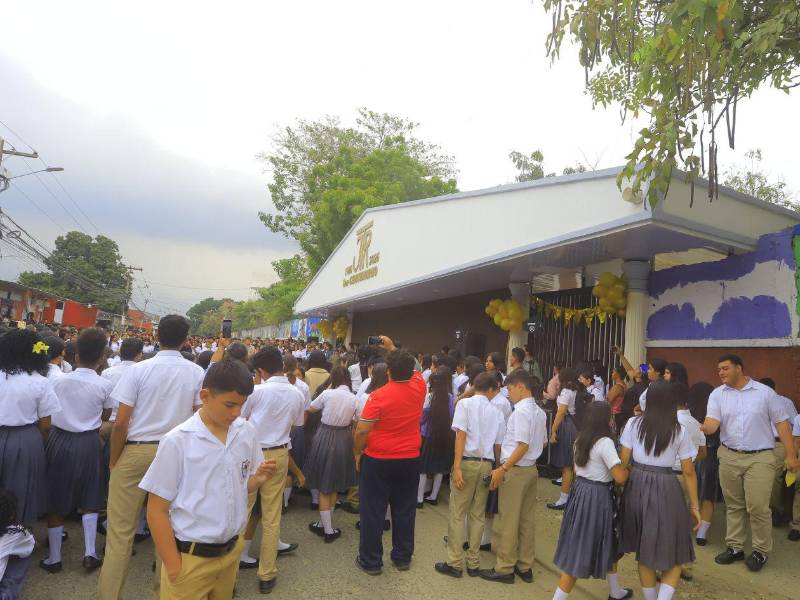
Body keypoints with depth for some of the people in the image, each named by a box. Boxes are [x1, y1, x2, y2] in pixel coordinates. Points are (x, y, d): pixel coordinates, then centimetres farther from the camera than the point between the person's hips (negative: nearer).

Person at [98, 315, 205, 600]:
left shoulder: (139, 370, -10)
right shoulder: (197, 373, -4)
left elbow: (121, 422, -10)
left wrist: (114, 460, 3)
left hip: (136, 450, -2)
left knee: (120, 529, 9)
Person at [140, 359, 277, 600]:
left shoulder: (247, 432, -5)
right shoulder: (177, 442, -17)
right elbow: (157, 511, -12)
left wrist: (258, 479, -12)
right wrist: (174, 567, -12)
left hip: (231, 551, 5)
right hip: (190, 558, -4)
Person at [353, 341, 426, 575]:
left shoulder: (379, 396, -19)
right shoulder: (419, 387, -8)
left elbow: (361, 431, -17)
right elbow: (412, 368, 16)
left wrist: (357, 453, 0)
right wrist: (393, 348, 21)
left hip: (378, 460, -4)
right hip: (410, 459, 4)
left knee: (373, 512, 9)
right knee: (404, 511, 16)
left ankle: (371, 561, 20)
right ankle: (403, 557, 28)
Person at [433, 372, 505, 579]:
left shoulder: (465, 403, -2)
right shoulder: (496, 412, 8)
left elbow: (461, 435, -11)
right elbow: (498, 445, 7)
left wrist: (457, 467, -13)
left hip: (467, 462, -4)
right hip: (487, 465, 4)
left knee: (457, 514, 5)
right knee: (478, 515, 13)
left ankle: (454, 563, 9)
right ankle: (473, 563, 20)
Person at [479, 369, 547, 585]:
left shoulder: (521, 411, -19)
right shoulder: (540, 412, 8)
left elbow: (522, 445, -24)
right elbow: (543, 442, 15)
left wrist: (502, 469, -22)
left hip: (515, 470, -9)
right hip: (531, 469, 9)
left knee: (508, 521, 3)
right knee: (526, 520, 16)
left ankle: (505, 568, 13)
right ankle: (525, 567, 25)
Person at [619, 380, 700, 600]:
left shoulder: (634, 424, -2)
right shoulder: (679, 431, -5)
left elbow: (623, 461, -2)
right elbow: (688, 472, -1)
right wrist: (694, 505, 8)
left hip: (637, 486, 3)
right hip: (666, 489, -2)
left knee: (644, 550, 19)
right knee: (672, 551, 13)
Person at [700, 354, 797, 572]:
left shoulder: (764, 392, -2)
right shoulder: (717, 395, 1)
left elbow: (781, 422, 1)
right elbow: (712, 424, -9)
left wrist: (791, 454, -3)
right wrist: (699, 428, -31)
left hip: (760, 458, -2)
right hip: (729, 456, 3)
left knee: (758, 506, -3)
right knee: (733, 505, 11)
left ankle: (761, 550, 16)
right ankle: (735, 547, 24)